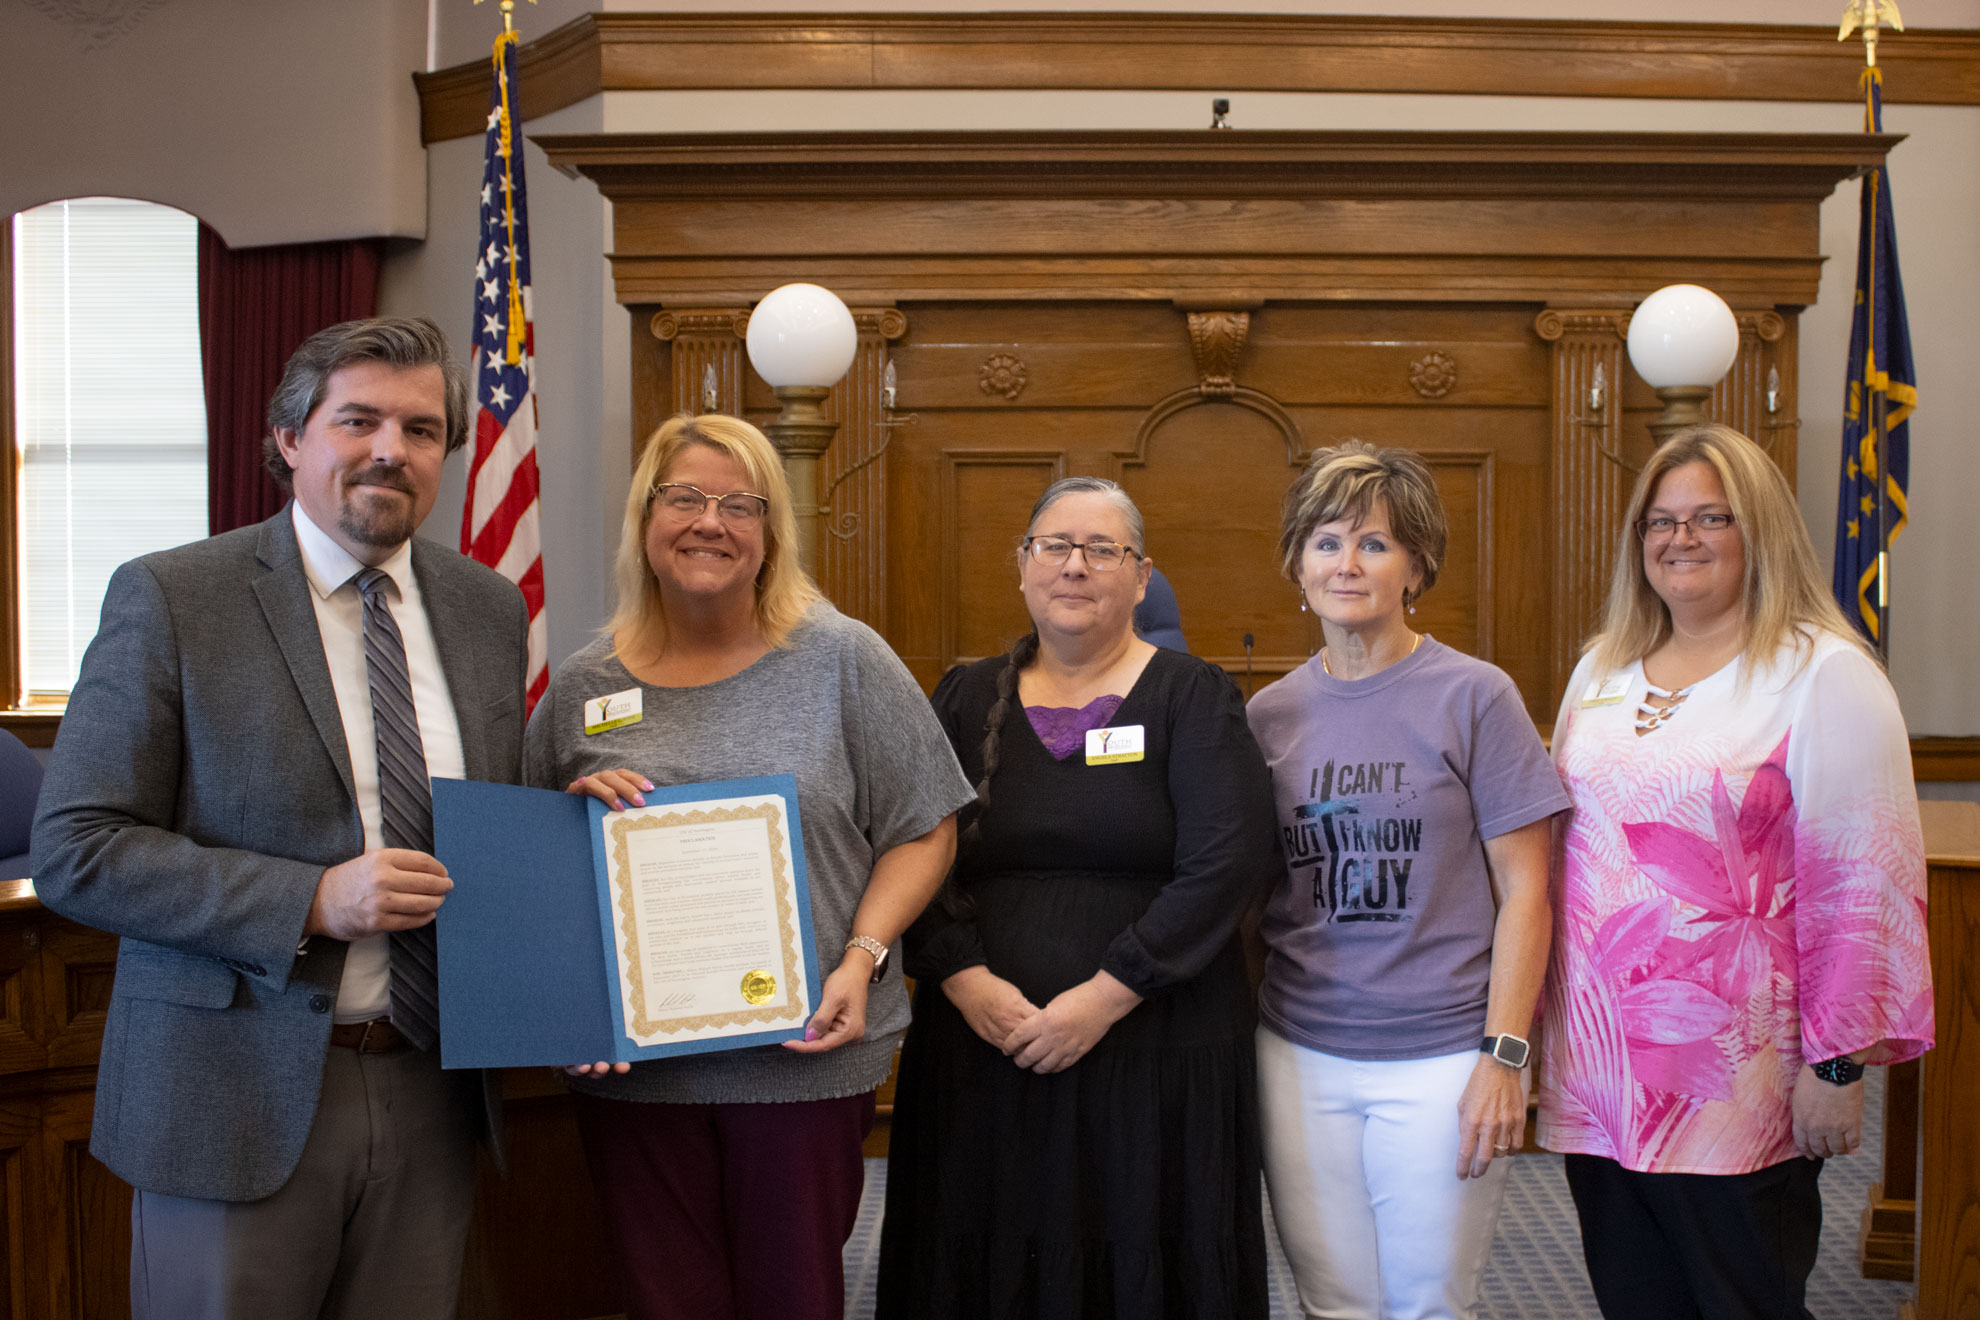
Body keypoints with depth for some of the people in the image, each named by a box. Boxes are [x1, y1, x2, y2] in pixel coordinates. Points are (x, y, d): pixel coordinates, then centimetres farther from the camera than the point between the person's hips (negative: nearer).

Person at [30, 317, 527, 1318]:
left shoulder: (490, 609, 8)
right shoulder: (167, 599, -7)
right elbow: (75, 851, -11)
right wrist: (312, 902, -21)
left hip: (428, 1094, 4)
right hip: (238, 1100, -4)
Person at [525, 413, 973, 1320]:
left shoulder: (840, 659, -1)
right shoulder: (584, 685, 6)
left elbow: (922, 831, 0)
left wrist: (860, 962, -13)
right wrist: (576, 811, -8)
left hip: (803, 1056, -2)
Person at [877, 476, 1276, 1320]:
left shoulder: (1191, 698, 1)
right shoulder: (965, 700, 10)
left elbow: (1225, 863, -10)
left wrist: (1105, 997, -16)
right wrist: (965, 980, -12)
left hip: (1157, 1059, -2)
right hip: (982, 1053, 3)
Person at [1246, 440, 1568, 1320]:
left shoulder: (1473, 697, -5)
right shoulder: (1271, 713, 6)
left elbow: (1524, 891, -5)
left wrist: (1505, 1056, -11)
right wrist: (1246, 1032, 6)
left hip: (1438, 1056, -3)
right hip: (1299, 1057, 3)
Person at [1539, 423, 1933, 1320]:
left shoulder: (1824, 675, -8)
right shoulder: (1601, 668, 12)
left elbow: (1860, 886, -11)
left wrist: (1838, 1065, -14)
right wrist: (1528, 1028, 14)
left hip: (1735, 1085, -5)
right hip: (1595, 1069, 6)